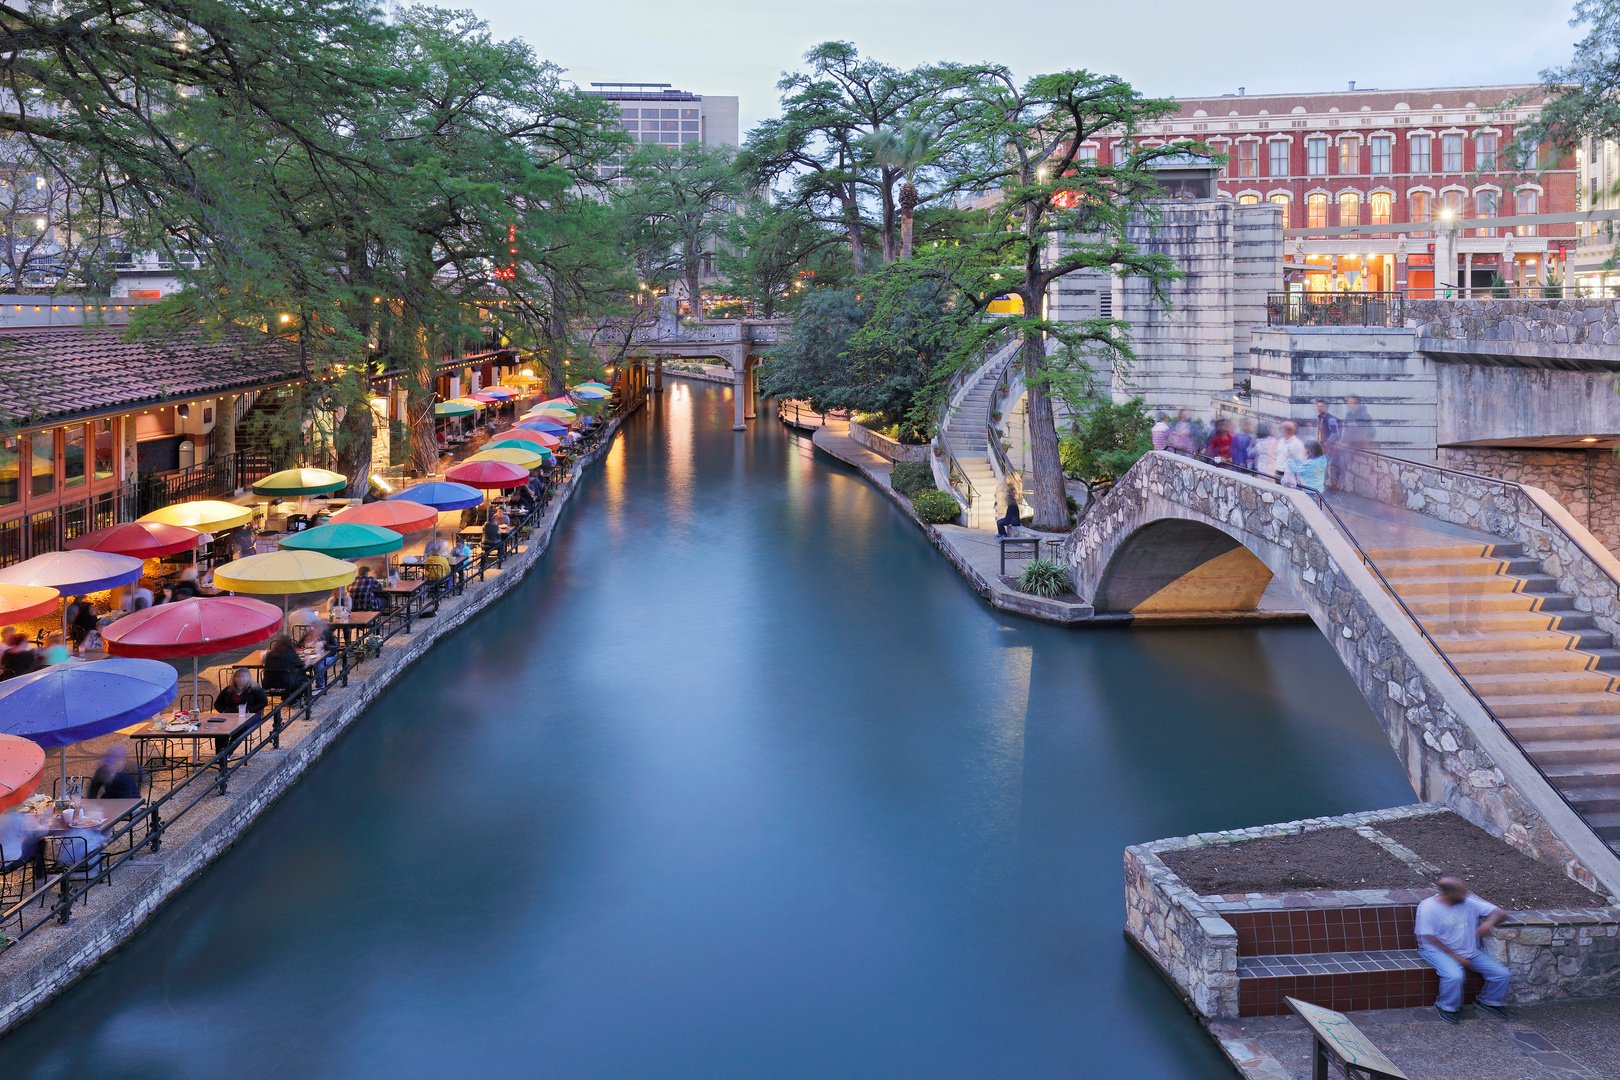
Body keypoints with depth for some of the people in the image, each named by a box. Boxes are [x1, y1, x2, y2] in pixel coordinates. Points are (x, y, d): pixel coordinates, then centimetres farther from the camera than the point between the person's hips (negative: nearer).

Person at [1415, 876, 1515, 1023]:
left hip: (1470, 950, 6)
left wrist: (1490, 922, -23)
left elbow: (1500, 912, 0)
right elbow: (1430, 938, -15)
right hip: (1439, 950, -6)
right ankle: (1446, 1007, -8)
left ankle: (1488, 1001, 21)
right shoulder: (1428, 908, -16)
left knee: (1503, 974, -7)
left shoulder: (1469, 902, -2)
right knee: (1454, 976, -35)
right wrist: (1455, 956, -19)